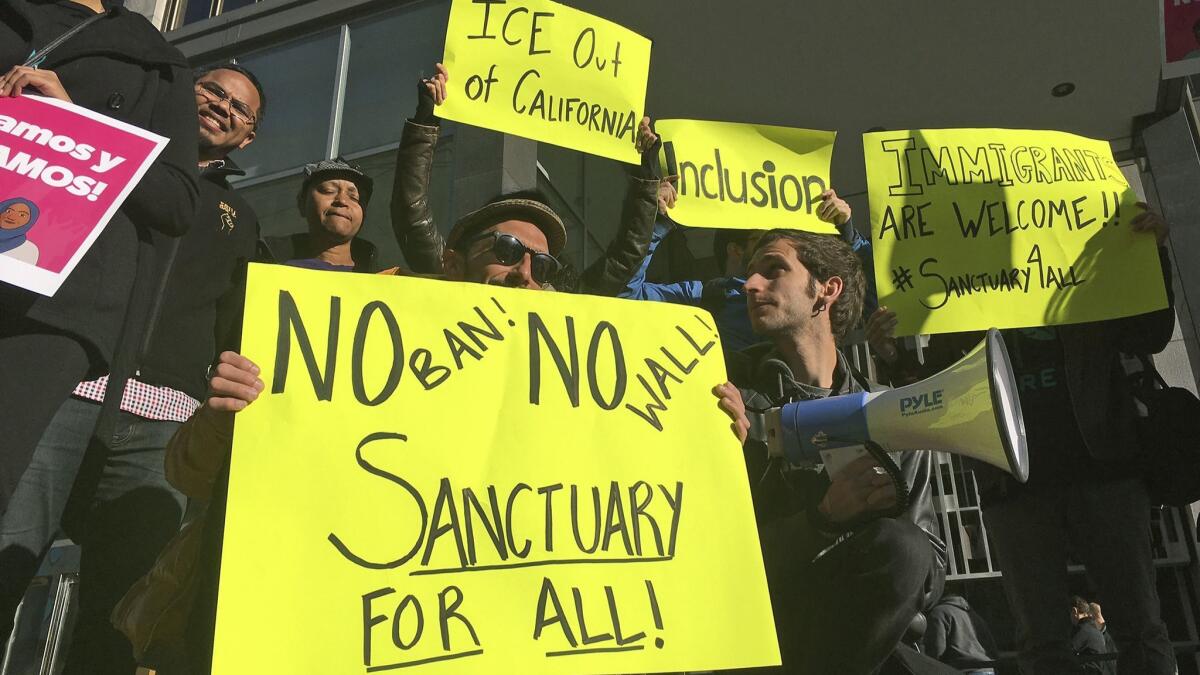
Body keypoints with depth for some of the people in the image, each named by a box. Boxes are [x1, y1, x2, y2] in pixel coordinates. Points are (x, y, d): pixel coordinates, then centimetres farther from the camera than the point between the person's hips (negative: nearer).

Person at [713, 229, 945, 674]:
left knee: (898, 546, -24)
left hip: (842, 635, 3)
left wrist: (892, 507, -19)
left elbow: (930, 573, 2)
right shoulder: (727, 395, -1)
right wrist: (823, 517, -25)